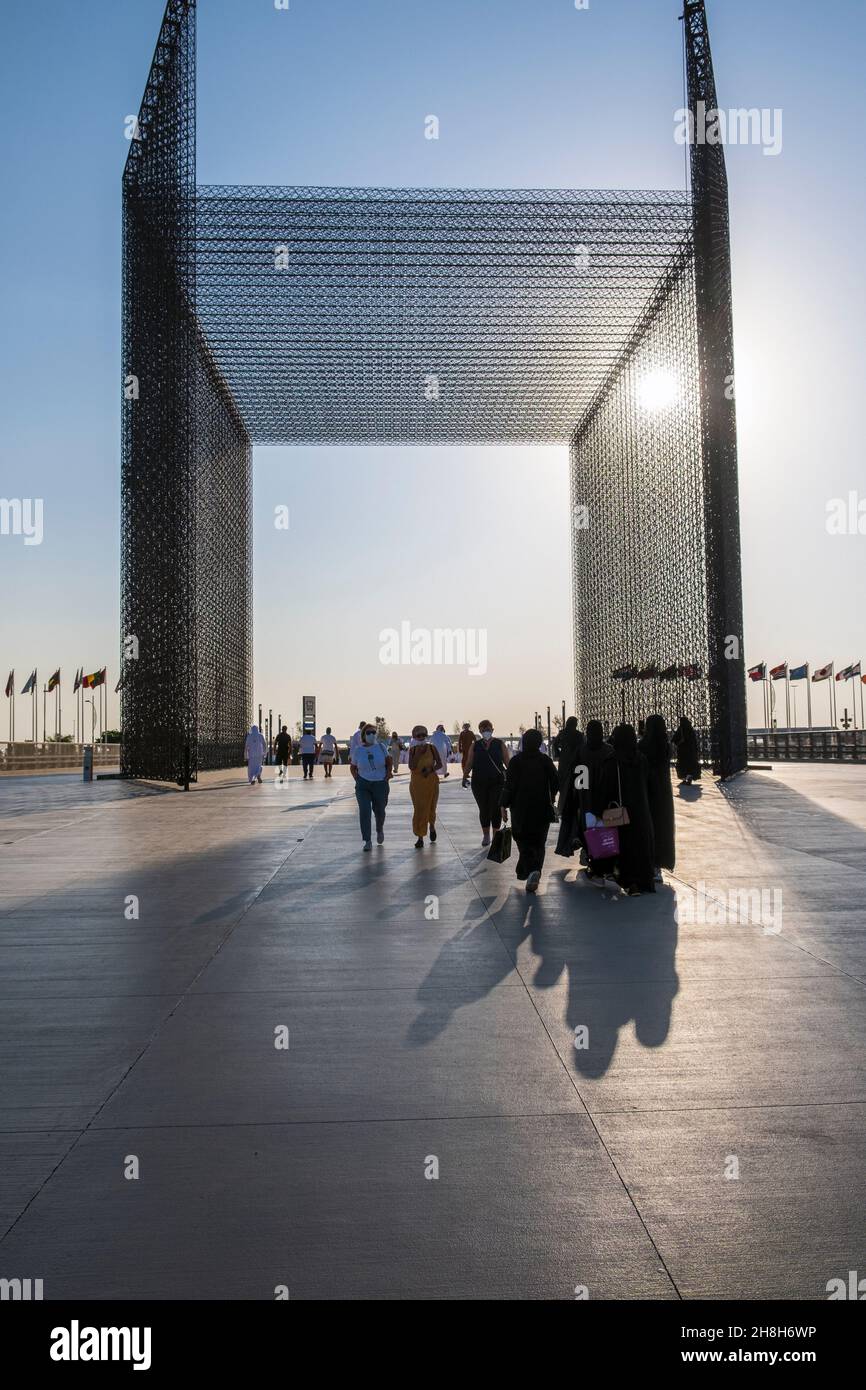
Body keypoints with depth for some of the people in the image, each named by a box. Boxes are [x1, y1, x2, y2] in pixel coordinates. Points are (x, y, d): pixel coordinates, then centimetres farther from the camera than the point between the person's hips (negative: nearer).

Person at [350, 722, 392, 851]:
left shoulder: (380, 746, -5)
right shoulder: (357, 750, -5)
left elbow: (388, 761, 10)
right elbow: (352, 768, 9)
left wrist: (388, 775, -1)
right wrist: (357, 780, -3)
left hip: (380, 784, 1)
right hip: (363, 785, -1)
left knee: (379, 811, 14)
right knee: (364, 811, -16)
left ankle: (380, 830, 47)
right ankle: (368, 841, -10)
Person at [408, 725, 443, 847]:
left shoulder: (432, 748, -2)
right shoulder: (412, 750, -2)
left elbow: (439, 764, 0)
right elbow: (411, 766, -13)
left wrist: (431, 769, -17)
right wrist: (418, 753, -18)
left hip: (431, 781, 0)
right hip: (417, 783, 0)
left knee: (431, 807, 9)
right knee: (419, 809, -2)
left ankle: (432, 827, 41)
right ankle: (420, 838, 4)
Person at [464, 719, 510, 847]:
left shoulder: (500, 744, 5)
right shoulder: (475, 746, 9)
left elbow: (507, 762, 4)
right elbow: (469, 763, 8)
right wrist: (465, 776, -5)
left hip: (497, 782, -2)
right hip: (479, 783, 2)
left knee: (496, 809, -5)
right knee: (483, 809, 7)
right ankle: (485, 835, 20)